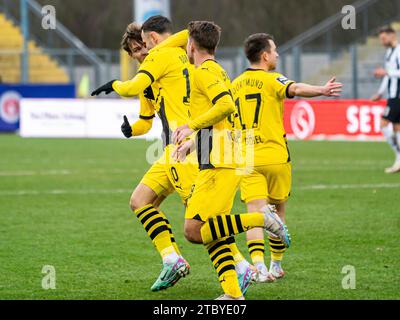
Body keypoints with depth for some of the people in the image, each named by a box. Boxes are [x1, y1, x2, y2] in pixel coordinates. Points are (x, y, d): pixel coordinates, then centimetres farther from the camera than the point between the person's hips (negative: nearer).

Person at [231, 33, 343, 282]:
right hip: (275, 156, -3)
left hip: (246, 159, 3)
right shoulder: (271, 80, -7)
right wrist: (322, 90, -42)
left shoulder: (235, 85, 11)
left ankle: (259, 265, -25)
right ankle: (276, 265, 23)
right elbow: (296, 89, -28)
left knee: (255, 213, -5)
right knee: (277, 211, 14)